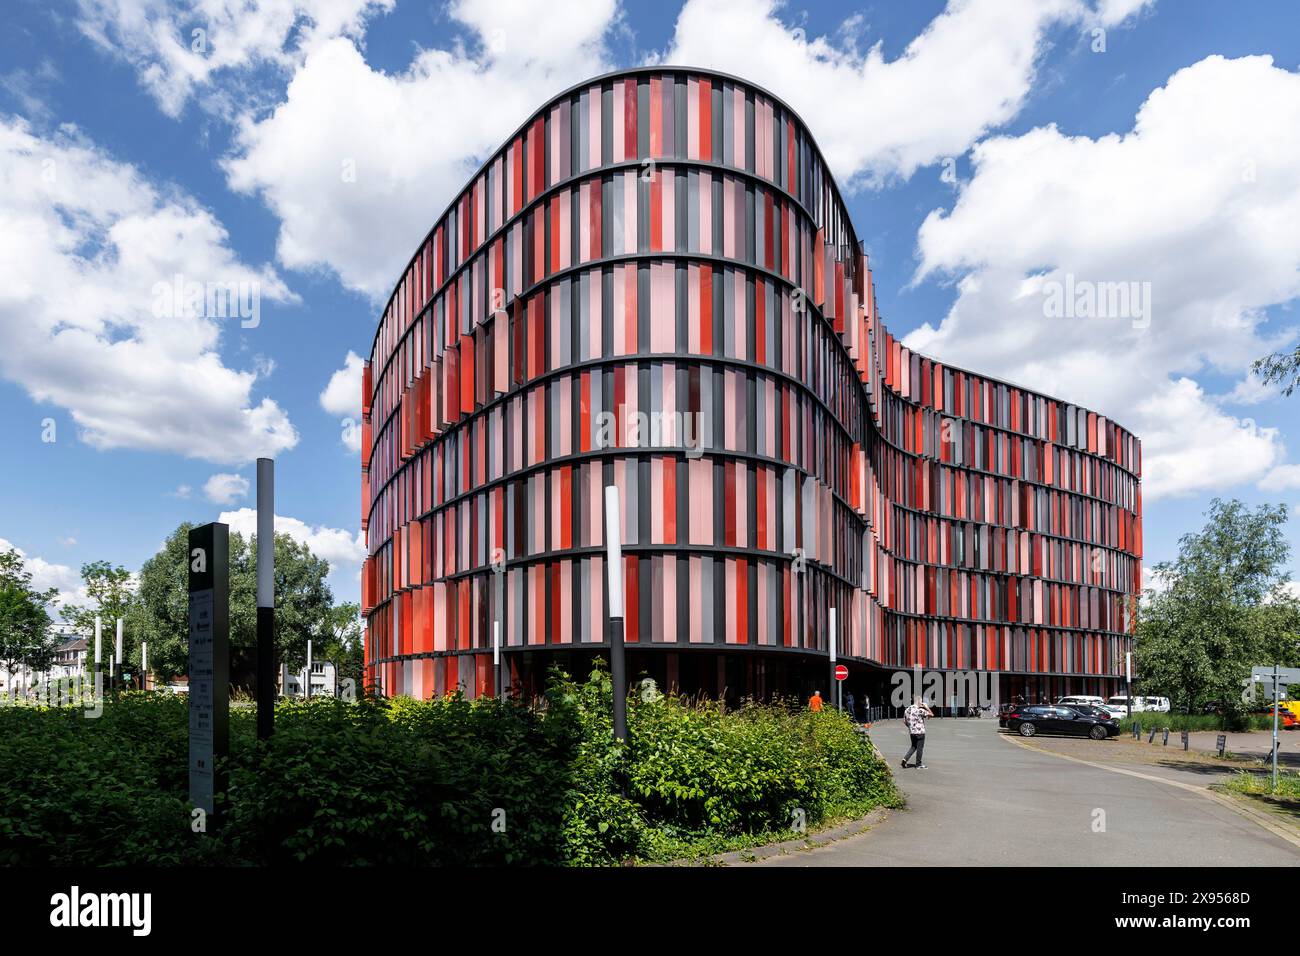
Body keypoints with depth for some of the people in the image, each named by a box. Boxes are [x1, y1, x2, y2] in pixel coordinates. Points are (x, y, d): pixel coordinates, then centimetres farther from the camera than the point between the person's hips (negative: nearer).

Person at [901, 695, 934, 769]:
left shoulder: (907, 710, 5)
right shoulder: (920, 710, -16)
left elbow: (904, 721, 11)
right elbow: (931, 714, -12)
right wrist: (926, 707, -1)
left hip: (911, 732, 6)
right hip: (920, 732, -6)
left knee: (913, 747, 19)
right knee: (920, 748, 6)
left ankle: (905, 759, 3)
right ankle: (919, 765, 13)